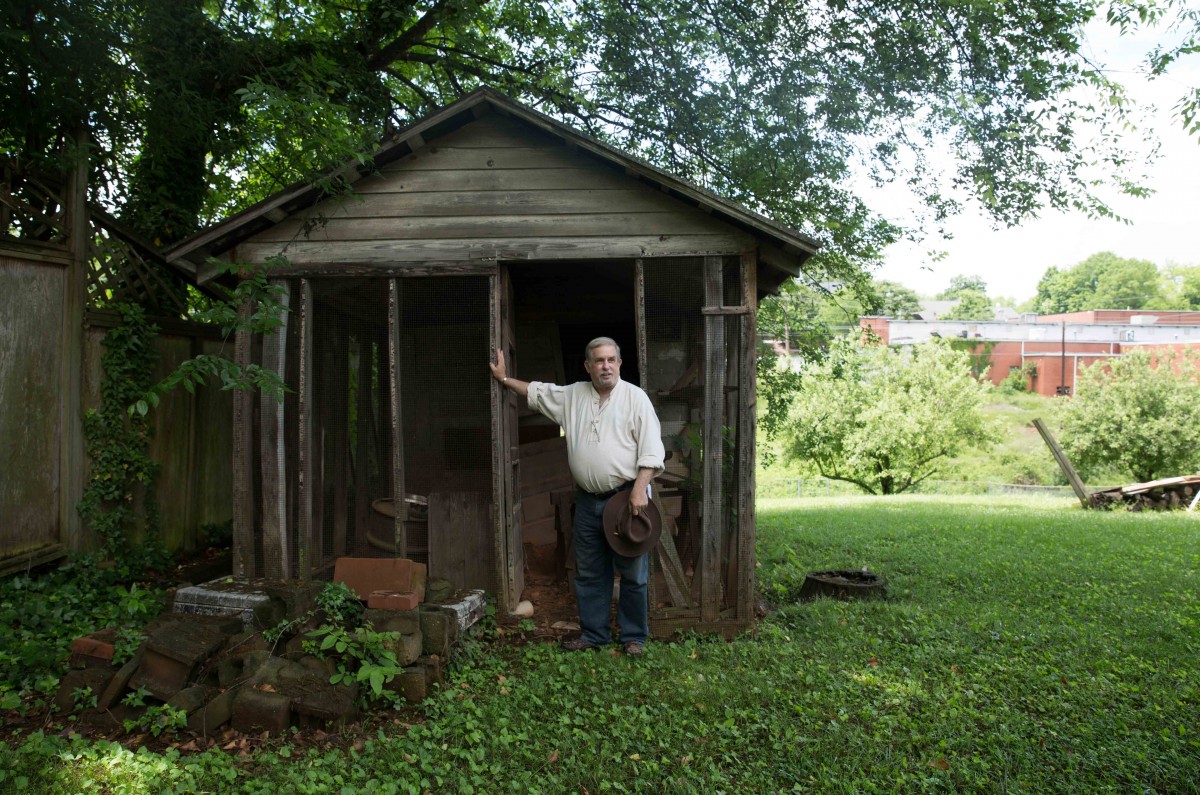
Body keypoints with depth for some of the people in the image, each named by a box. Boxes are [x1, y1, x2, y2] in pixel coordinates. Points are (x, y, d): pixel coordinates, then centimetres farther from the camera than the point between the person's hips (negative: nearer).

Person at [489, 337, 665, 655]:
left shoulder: (635, 397, -6)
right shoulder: (572, 395, 9)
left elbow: (651, 450, -10)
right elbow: (537, 392, 25)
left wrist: (639, 490, -18)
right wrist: (505, 379, 24)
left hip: (626, 496, -5)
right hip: (588, 500, 5)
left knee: (633, 572, 2)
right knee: (589, 572, 12)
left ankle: (634, 636, 15)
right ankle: (593, 633, 25)